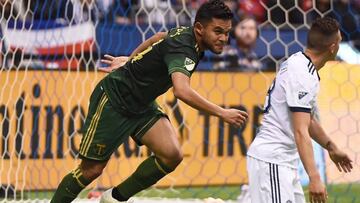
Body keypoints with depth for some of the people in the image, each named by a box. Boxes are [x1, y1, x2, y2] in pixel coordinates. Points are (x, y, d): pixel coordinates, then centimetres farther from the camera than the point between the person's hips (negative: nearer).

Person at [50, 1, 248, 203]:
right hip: (113, 100, -8)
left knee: (172, 155, -13)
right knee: (91, 170, -2)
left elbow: (159, 37, 19)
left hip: (142, 104, 8)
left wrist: (130, 61, 31)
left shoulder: (187, 33, -3)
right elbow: (182, 91, -50)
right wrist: (222, 112, -48)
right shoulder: (183, 48, -31)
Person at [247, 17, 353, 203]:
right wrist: (314, 178, -32)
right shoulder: (303, 75, -19)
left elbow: (307, 118, 26)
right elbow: (301, 132, -26)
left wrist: (331, 147, 35)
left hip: (283, 160, 10)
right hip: (272, 160, -10)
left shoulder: (297, 62, 12)